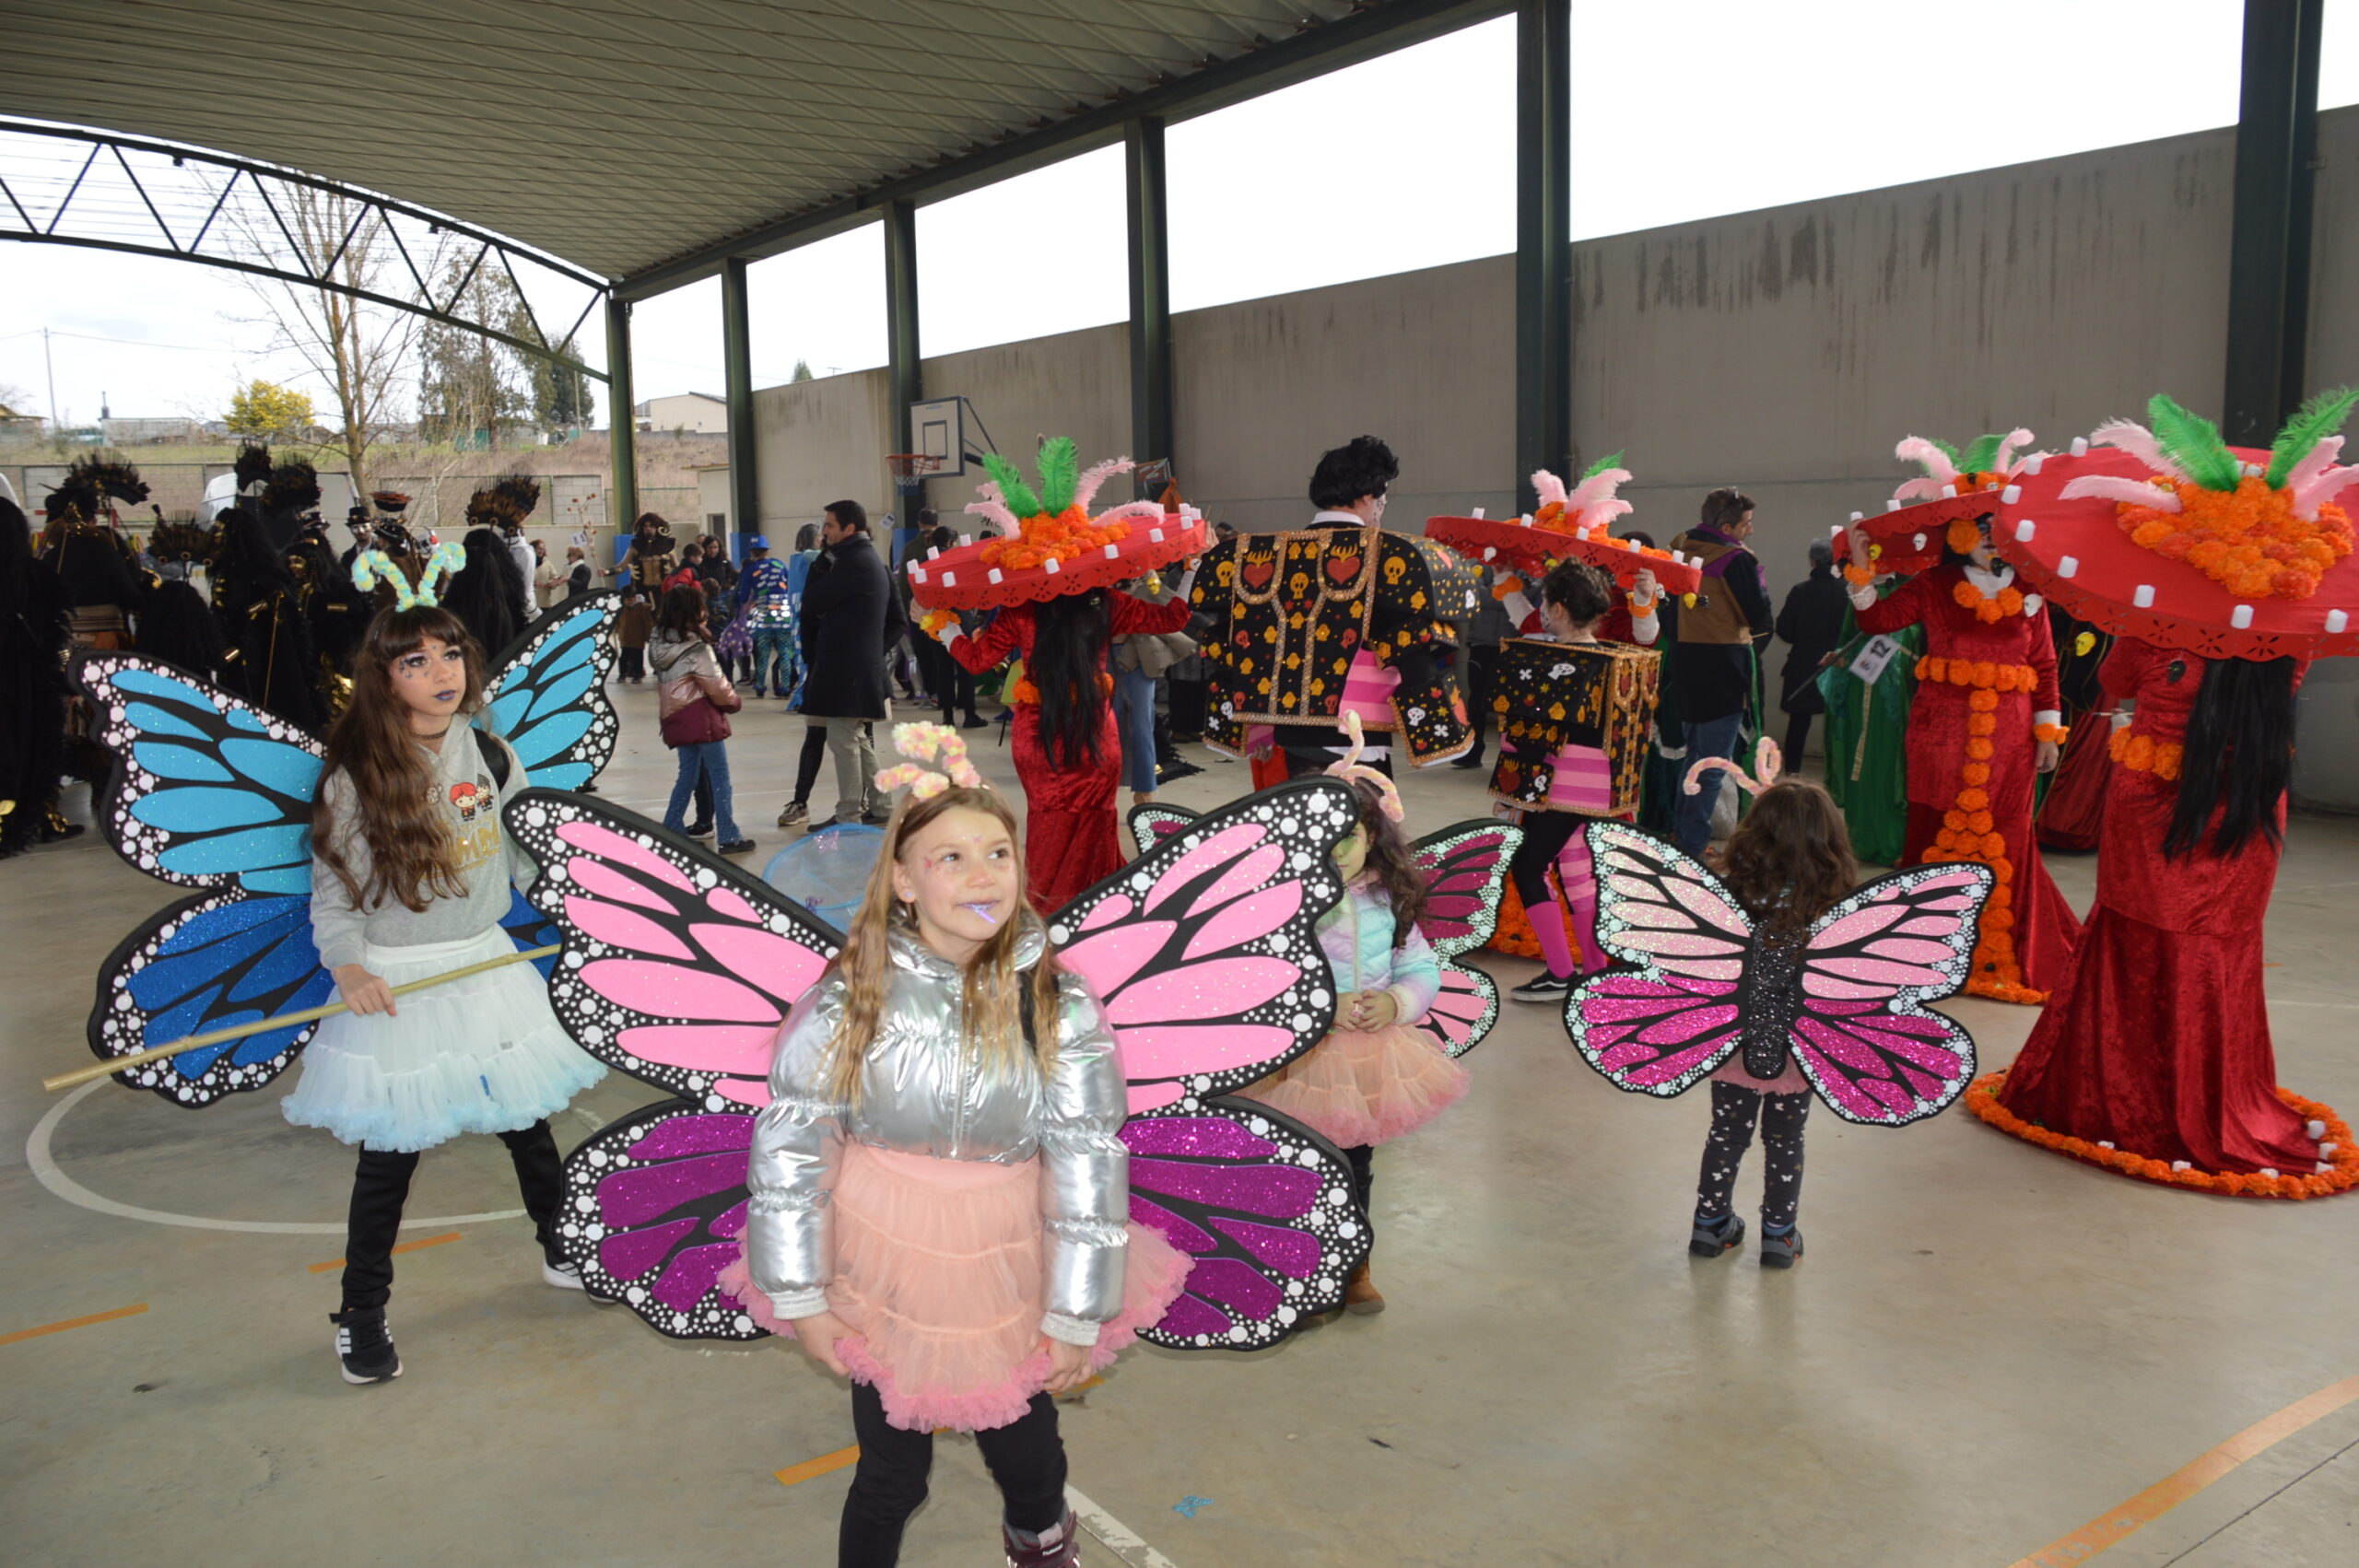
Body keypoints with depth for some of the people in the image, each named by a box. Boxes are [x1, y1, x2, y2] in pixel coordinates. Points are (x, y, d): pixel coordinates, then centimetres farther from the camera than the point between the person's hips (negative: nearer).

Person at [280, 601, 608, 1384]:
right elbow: (332, 893, -10)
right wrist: (348, 967, -24)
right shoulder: (356, 777, -12)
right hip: (396, 984, -4)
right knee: (389, 1151, 3)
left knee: (529, 1119, 15)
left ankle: (560, 1248, 37)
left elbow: (523, 844, 13)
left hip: (488, 965, 4)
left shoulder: (489, 752, 0)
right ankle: (361, 1314, 21)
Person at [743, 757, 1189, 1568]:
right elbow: (787, 1147, -8)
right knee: (890, 1475, 11)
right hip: (883, 1262, 0)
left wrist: (1077, 1316, -6)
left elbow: (1089, 1165, -10)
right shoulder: (851, 996, -14)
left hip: (1008, 1265, 1)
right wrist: (800, 1297, -5)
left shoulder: (1059, 1005, -15)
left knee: (1026, 1455, 17)